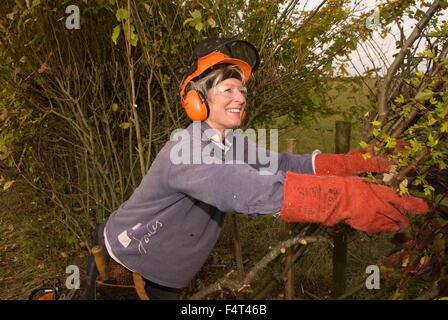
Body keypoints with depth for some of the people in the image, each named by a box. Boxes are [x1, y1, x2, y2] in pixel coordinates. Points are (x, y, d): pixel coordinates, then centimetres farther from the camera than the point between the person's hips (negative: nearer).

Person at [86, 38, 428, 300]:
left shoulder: (232, 142, -3)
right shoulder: (186, 150, -34)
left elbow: (282, 163, -7)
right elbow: (248, 190, -48)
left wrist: (352, 164, -20)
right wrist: (346, 198, -53)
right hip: (127, 257, -7)